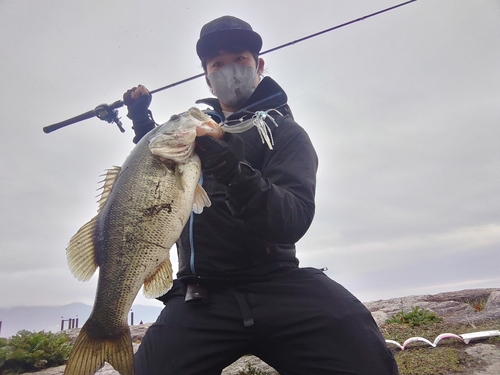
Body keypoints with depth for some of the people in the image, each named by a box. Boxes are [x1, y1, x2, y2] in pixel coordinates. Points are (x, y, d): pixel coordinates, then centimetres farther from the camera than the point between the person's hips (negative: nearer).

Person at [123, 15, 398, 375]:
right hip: (203, 294, 4)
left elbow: (295, 218, -12)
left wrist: (235, 172, -27)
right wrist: (143, 121, 26)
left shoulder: (285, 131, 5)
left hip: (276, 283, -3)